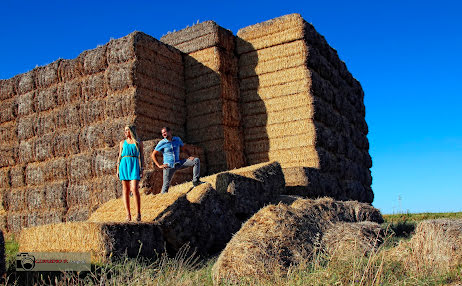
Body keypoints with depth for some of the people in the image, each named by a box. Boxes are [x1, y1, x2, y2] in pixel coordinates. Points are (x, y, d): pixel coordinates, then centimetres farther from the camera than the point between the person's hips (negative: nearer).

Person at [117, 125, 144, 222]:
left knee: (134, 189, -15)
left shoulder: (139, 143, 11)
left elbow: (141, 157, 10)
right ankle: (128, 214, 2)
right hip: (124, 164, 2)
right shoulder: (122, 142, 16)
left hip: (134, 165, -2)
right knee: (125, 190, -1)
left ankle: (138, 213, -7)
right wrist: (118, 169, 7)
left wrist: (142, 169, 1)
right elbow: (120, 156, 16)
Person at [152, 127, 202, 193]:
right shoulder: (162, 143, -4)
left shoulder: (177, 139, 6)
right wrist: (159, 165, -9)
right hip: (168, 166, -3)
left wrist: (190, 156, -1)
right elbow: (153, 155, 0)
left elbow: (184, 149, 17)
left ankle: (195, 181, -12)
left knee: (196, 160, -9)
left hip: (178, 163, 4)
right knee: (166, 185, -8)